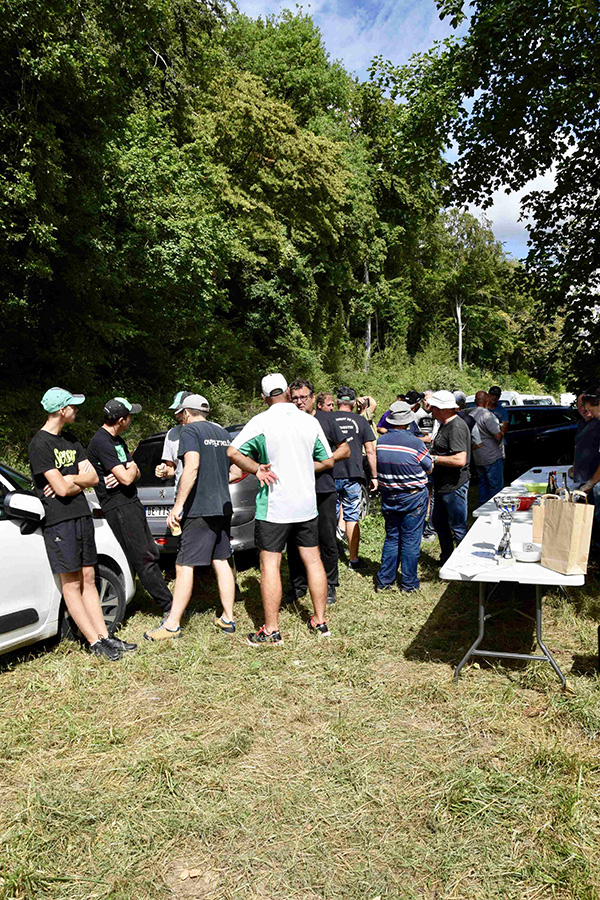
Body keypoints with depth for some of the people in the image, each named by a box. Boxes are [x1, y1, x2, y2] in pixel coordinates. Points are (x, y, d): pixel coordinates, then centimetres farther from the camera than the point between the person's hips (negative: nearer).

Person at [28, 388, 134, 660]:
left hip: (82, 515, 8)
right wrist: (79, 478, 1)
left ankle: (104, 636, 14)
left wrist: (70, 480, -8)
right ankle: (95, 643, 3)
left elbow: (93, 478, 9)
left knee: (88, 579, 10)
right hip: (58, 521, -7)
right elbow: (62, 489, -17)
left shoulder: (70, 440, 14)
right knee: (71, 584, 0)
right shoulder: (40, 444, -11)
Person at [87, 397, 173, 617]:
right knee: (142, 558, -7)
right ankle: (168, 606, -3)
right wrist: (129, 469, 0)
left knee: (150, 554, 13)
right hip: (118, 507, -10)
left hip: (131, 502, 10)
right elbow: (127, 478, -23)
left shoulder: (117, 440, 15)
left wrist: (124, 473, -9)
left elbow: (135, 473, 14)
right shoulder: (101, 442, -17)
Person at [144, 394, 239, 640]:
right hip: (223, 507, 8)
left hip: (199, 508, -7)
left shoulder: (190, 430, -8)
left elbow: (192, 466, -22)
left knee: (184, 565, -2)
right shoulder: (222, 432, 14)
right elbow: (236, 469, 17)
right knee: (221, 561, 13)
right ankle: (227, 618, 17)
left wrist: (178, 505, -22)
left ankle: (172, 624, 3)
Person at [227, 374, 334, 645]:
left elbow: (233, 452, -15)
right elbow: (327, 461, 8)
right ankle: (320, 621, 22)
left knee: (270, 564, 3)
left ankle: (271, 630, 8)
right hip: (307, 503, 4)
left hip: (274, 506, -4)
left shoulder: (261, 422, -9)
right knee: (312, 559, 13)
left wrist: (257, 469, -6)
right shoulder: (310, 421, 3)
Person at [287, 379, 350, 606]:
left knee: (327, 541, 6)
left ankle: (329, 586, 21)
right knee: (294, 542, 9)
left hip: (323, 489, -1)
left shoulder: (325, 419, 3)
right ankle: (298, 585, 24)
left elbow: (345, 450, 7)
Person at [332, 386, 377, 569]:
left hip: (330, 475, 0)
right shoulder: (360, 421, 2)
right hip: (353, 475, 0)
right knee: (352, 517, 7)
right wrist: (374, 476, 10)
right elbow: (370, 452, 2)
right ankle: (354, 559, 11)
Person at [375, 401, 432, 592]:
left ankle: (384, 580, 18)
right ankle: (408, 583, 14)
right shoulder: (415, 443, -16)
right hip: (413, 498, -4)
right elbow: (429, 469, -4)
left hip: (388, 496, 4)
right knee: (410, 539, 6)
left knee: (391, 537, 15)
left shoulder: (380, 442, -4)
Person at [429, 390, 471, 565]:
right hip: (442, 485, 11)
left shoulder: (456, 427, -21)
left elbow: (460, 459, -29)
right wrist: (431, 453, 7)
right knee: (439, 522, 20)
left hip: (454, 486, -11)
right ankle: (446, 558, 36)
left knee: (458, 528, 2)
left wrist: (434, 458, -20)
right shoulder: (444, 424, 12)